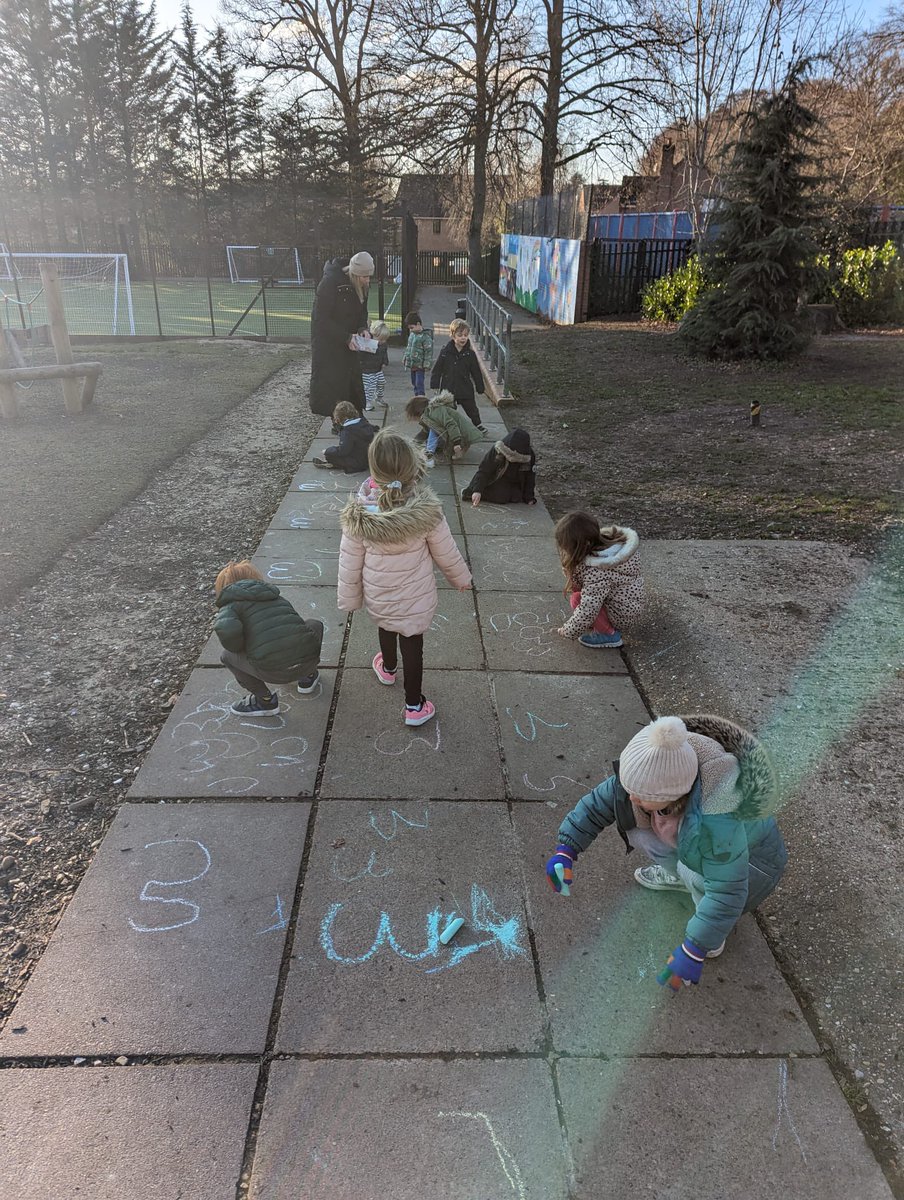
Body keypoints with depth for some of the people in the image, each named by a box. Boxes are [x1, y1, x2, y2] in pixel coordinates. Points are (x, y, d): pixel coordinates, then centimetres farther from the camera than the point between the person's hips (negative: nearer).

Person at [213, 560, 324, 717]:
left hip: (273, 672, -5)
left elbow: (227, 631, -13)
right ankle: (308, 676, 37)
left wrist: (240, 649, 10)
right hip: (308, 661, 5)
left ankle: (265, 700, 19)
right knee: (315, 626, 34)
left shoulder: (231, 605, 10)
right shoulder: (278, 597, 27)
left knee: (227, 656, 21)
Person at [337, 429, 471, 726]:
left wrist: (349, 599, 5)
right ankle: (414, 706, 32)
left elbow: (349, 562, -12)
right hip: (415, 598, -2)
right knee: (412, 645, 17)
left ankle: (388, 668, 60)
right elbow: (446, 553, -11)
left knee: (386, 628, 31)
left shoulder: (358, 513, -24)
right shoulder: (426, 511, -26)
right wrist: (461, 578, 10)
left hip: (377, 596, 2)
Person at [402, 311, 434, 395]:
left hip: (420, 366, -8)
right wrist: (405, 358, 19)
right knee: (414, 384, 15)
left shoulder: (425, 336, -14)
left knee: (419, 384, -9)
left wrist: (426, 365, -16)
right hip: (412, 365, 8)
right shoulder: (412, 334, 10)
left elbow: (429, 351, -14)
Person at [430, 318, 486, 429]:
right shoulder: (445, 351, -7)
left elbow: (476, 372, 2)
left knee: (472, 408, 14)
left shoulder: (470, 353, -4)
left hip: (466, 389, 1)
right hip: (448, 388, -1)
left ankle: (478, 425, 33)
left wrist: (480, 388, 5)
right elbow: (437, 369, -3)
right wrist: (435, 385, -5)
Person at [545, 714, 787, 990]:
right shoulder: (648, 773, -25)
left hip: (748, 863, -6)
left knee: (694, 868, -35)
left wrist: (693, 952, -33)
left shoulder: (714, 821, -43)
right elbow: (598, 803, -12)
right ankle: (680, 876, 16)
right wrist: (565, 850, -21)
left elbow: (727, 892, -35)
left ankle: (717, 931, -4)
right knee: (629, 822, -9)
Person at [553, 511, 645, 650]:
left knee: (577, 599, -21)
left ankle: (609, 634, -4)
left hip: (623, 615, -9)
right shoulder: (604, 538, -11)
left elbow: (586, 614, -29)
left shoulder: (598, 573, -36)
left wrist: (566, 632, -13)